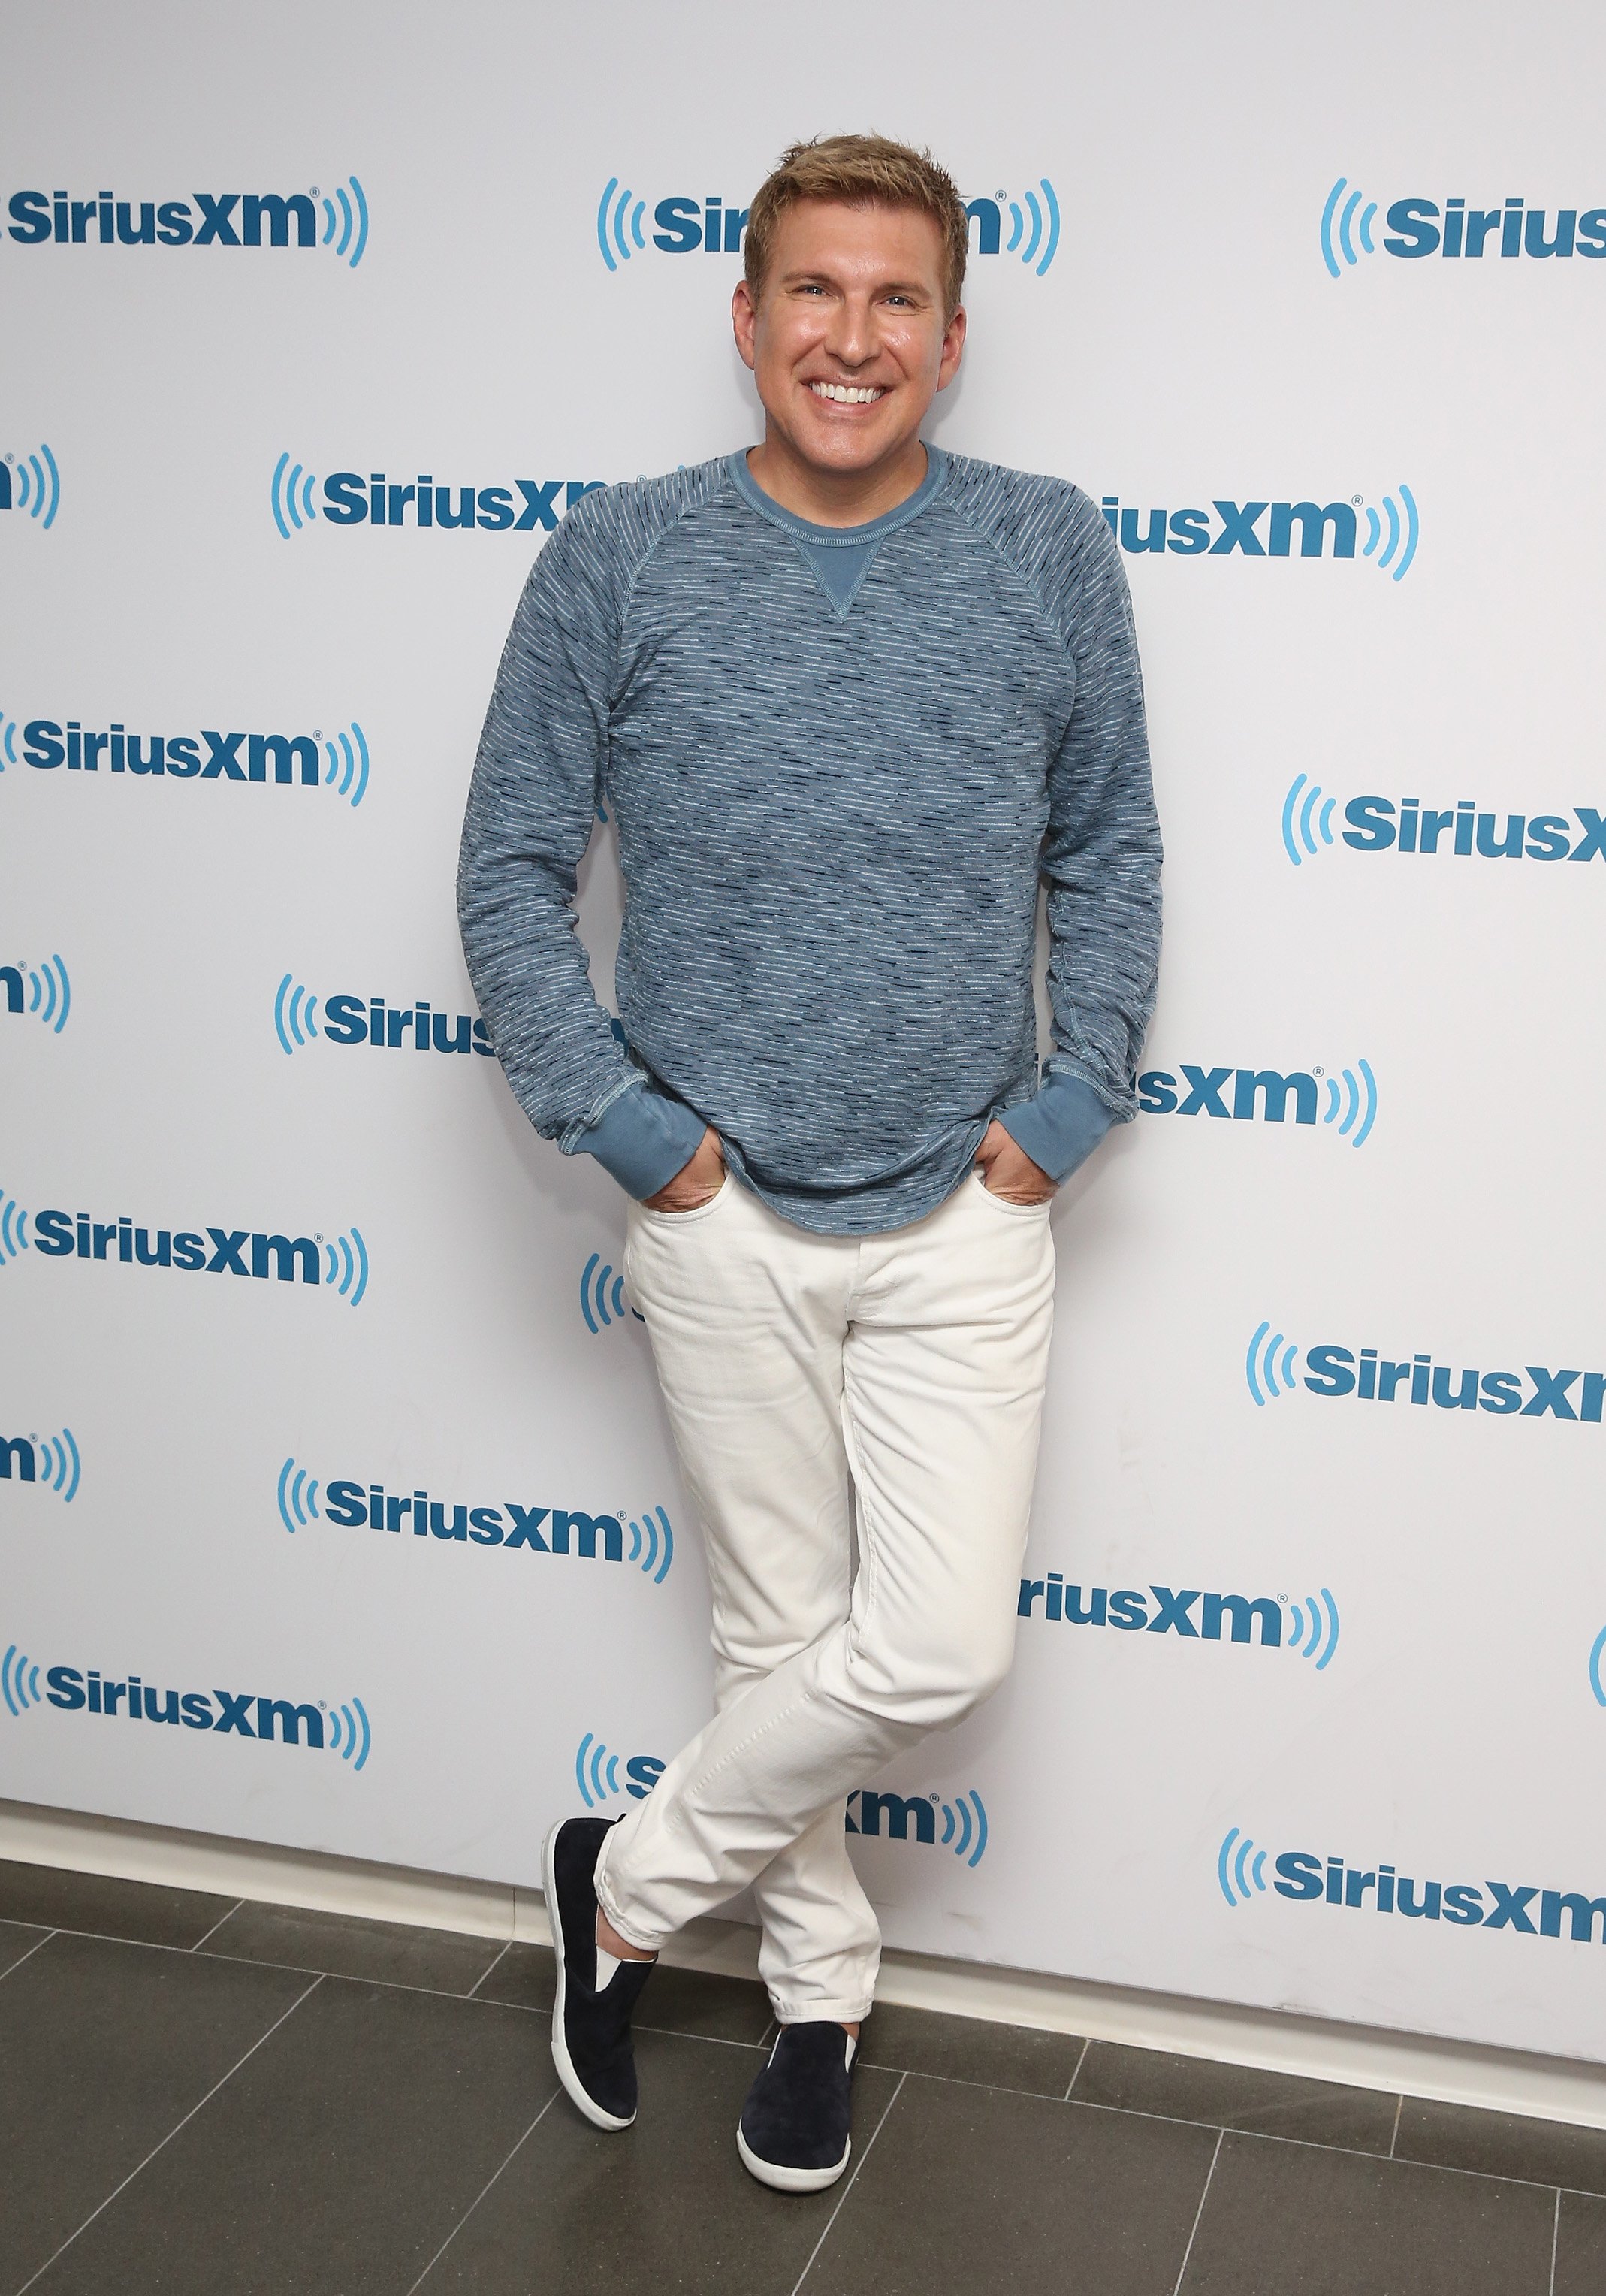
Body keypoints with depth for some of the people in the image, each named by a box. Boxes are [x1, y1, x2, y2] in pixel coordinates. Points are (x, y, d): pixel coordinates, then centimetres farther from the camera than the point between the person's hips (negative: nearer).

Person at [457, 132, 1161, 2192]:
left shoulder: (1050, 557, -1)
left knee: (938, 1651, -2)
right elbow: (512, 868, 0)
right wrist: (616, 1122, -7)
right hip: (726, 1214, -1)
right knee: (782, 1632, 11)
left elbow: (1108, 852, 8)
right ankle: (820, 1989, 35)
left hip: (966, 1214, 1)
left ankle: (632, 1880, 23)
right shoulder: (620, 560, -5)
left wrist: (1074, 1100, -1)